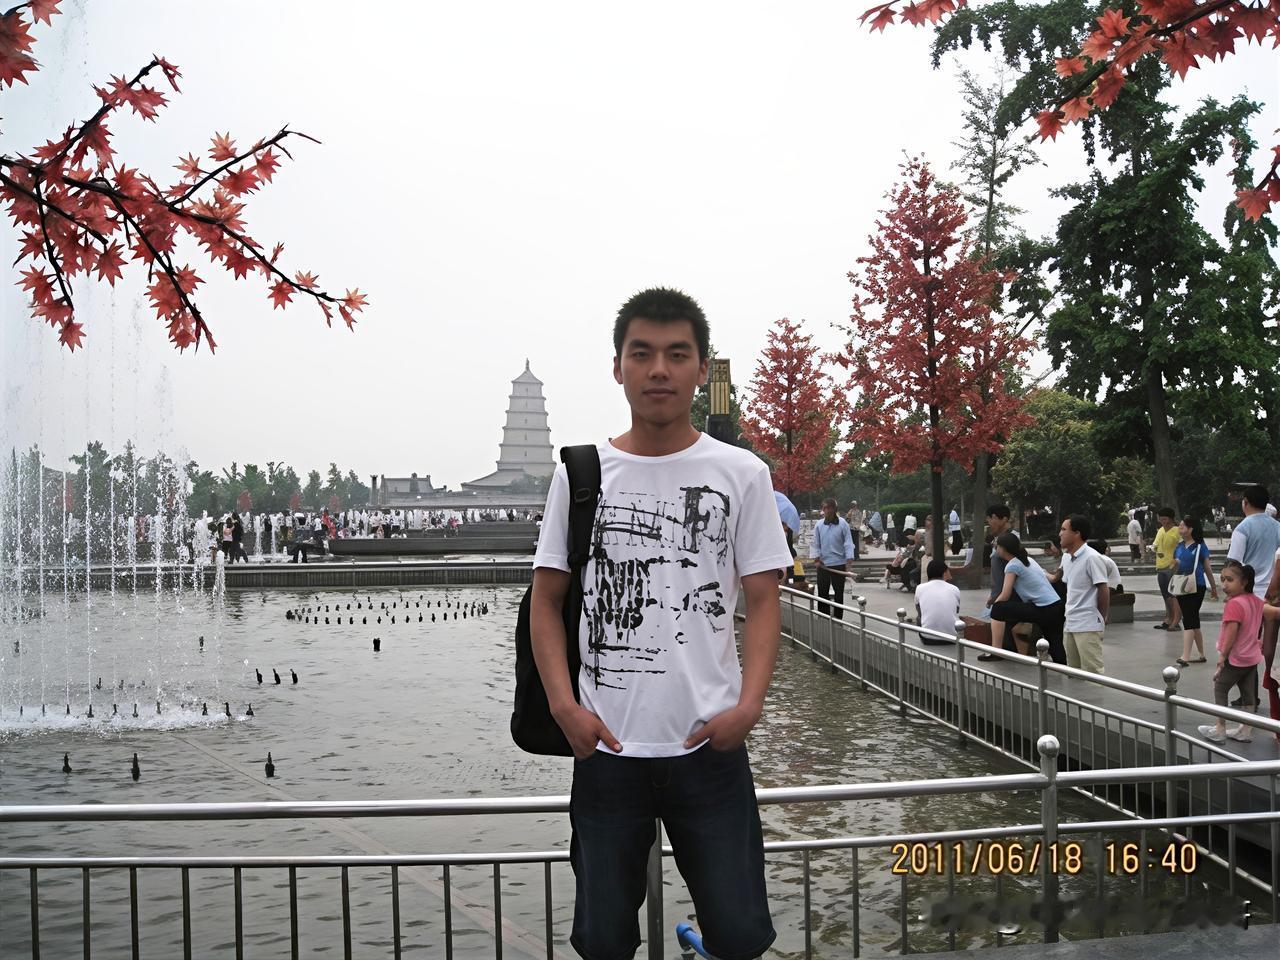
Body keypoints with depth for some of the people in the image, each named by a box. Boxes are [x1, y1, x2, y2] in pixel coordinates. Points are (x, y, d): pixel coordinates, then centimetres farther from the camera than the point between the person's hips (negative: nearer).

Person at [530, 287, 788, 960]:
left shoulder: (740, 474, 2)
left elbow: (762, 600, 2)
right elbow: (546, 602, 5)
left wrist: (749, 703, -11)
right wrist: (565, 705, -8)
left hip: (709, 745, -1)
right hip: (606, 747, 1)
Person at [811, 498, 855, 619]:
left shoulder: (842, 524, -7)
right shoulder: (818, 525, -1)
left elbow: (848, 543, -6)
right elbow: (815, 544, 5)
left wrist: (848, 561, -13)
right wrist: (816, 558, -6)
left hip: (839, 564, -2)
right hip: (823, 564, 2)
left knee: (839, 592, 8)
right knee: (822, 592, 4)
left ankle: (838, 617, 18)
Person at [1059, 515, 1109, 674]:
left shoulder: (1091, 558, -15)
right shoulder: (1066, 557, 10)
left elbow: (1103, 591, -12)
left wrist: (1101, 619, -3)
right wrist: (1069, 616, 14)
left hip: (1088, 626, -8)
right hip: (1069, 625, 8)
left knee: (1093, 672, -6)